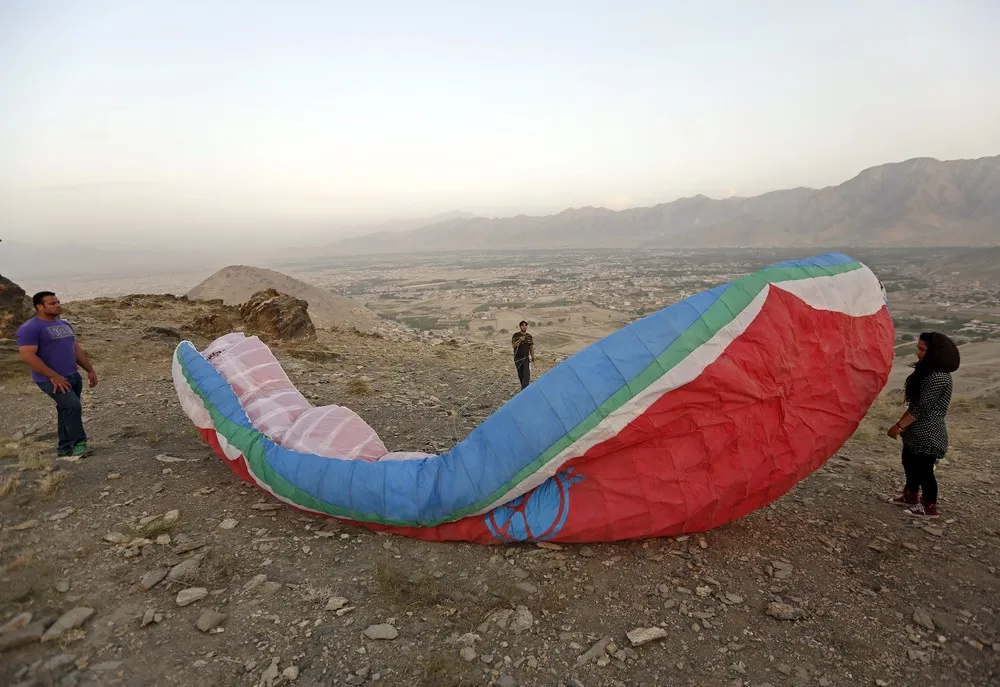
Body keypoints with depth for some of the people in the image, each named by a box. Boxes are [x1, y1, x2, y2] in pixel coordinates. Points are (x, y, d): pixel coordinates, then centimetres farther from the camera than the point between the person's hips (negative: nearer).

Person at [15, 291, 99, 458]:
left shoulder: (64, 324, 13)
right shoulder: (30, 328, -12)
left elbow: (77, 349, 19)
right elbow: (27, 356, -20)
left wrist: (90, 370, 14)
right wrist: (54, 376, -23)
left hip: (73, 376, 8)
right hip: (51, 379, -8)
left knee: (68, 411, 12)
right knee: (73, 407, -18)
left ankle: (65, 448, 22)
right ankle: (78, 444, -4)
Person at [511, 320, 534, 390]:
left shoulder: (529, 336, 4)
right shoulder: (516, 335, -5)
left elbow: (531, 347, 11)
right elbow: (513, 345, -15)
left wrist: (533, 357, 8)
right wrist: (519, 340, -31)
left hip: (526, 358, 1)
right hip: (518, 358, -1)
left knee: (526, 374, -12)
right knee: (520, 374, 9)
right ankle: (524, 387, 28)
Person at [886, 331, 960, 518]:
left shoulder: (938, 377, -24)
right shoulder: (927, 370, 7)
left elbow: (922, 408, -23)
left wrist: (899, 426, -16)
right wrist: (902, 423, 15)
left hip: (927, 434, -10)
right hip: (917, 431, 10)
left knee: (924, 469, 4)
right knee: (909, 462, 22)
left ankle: (930, 507, 21)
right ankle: (910, 496, 39)